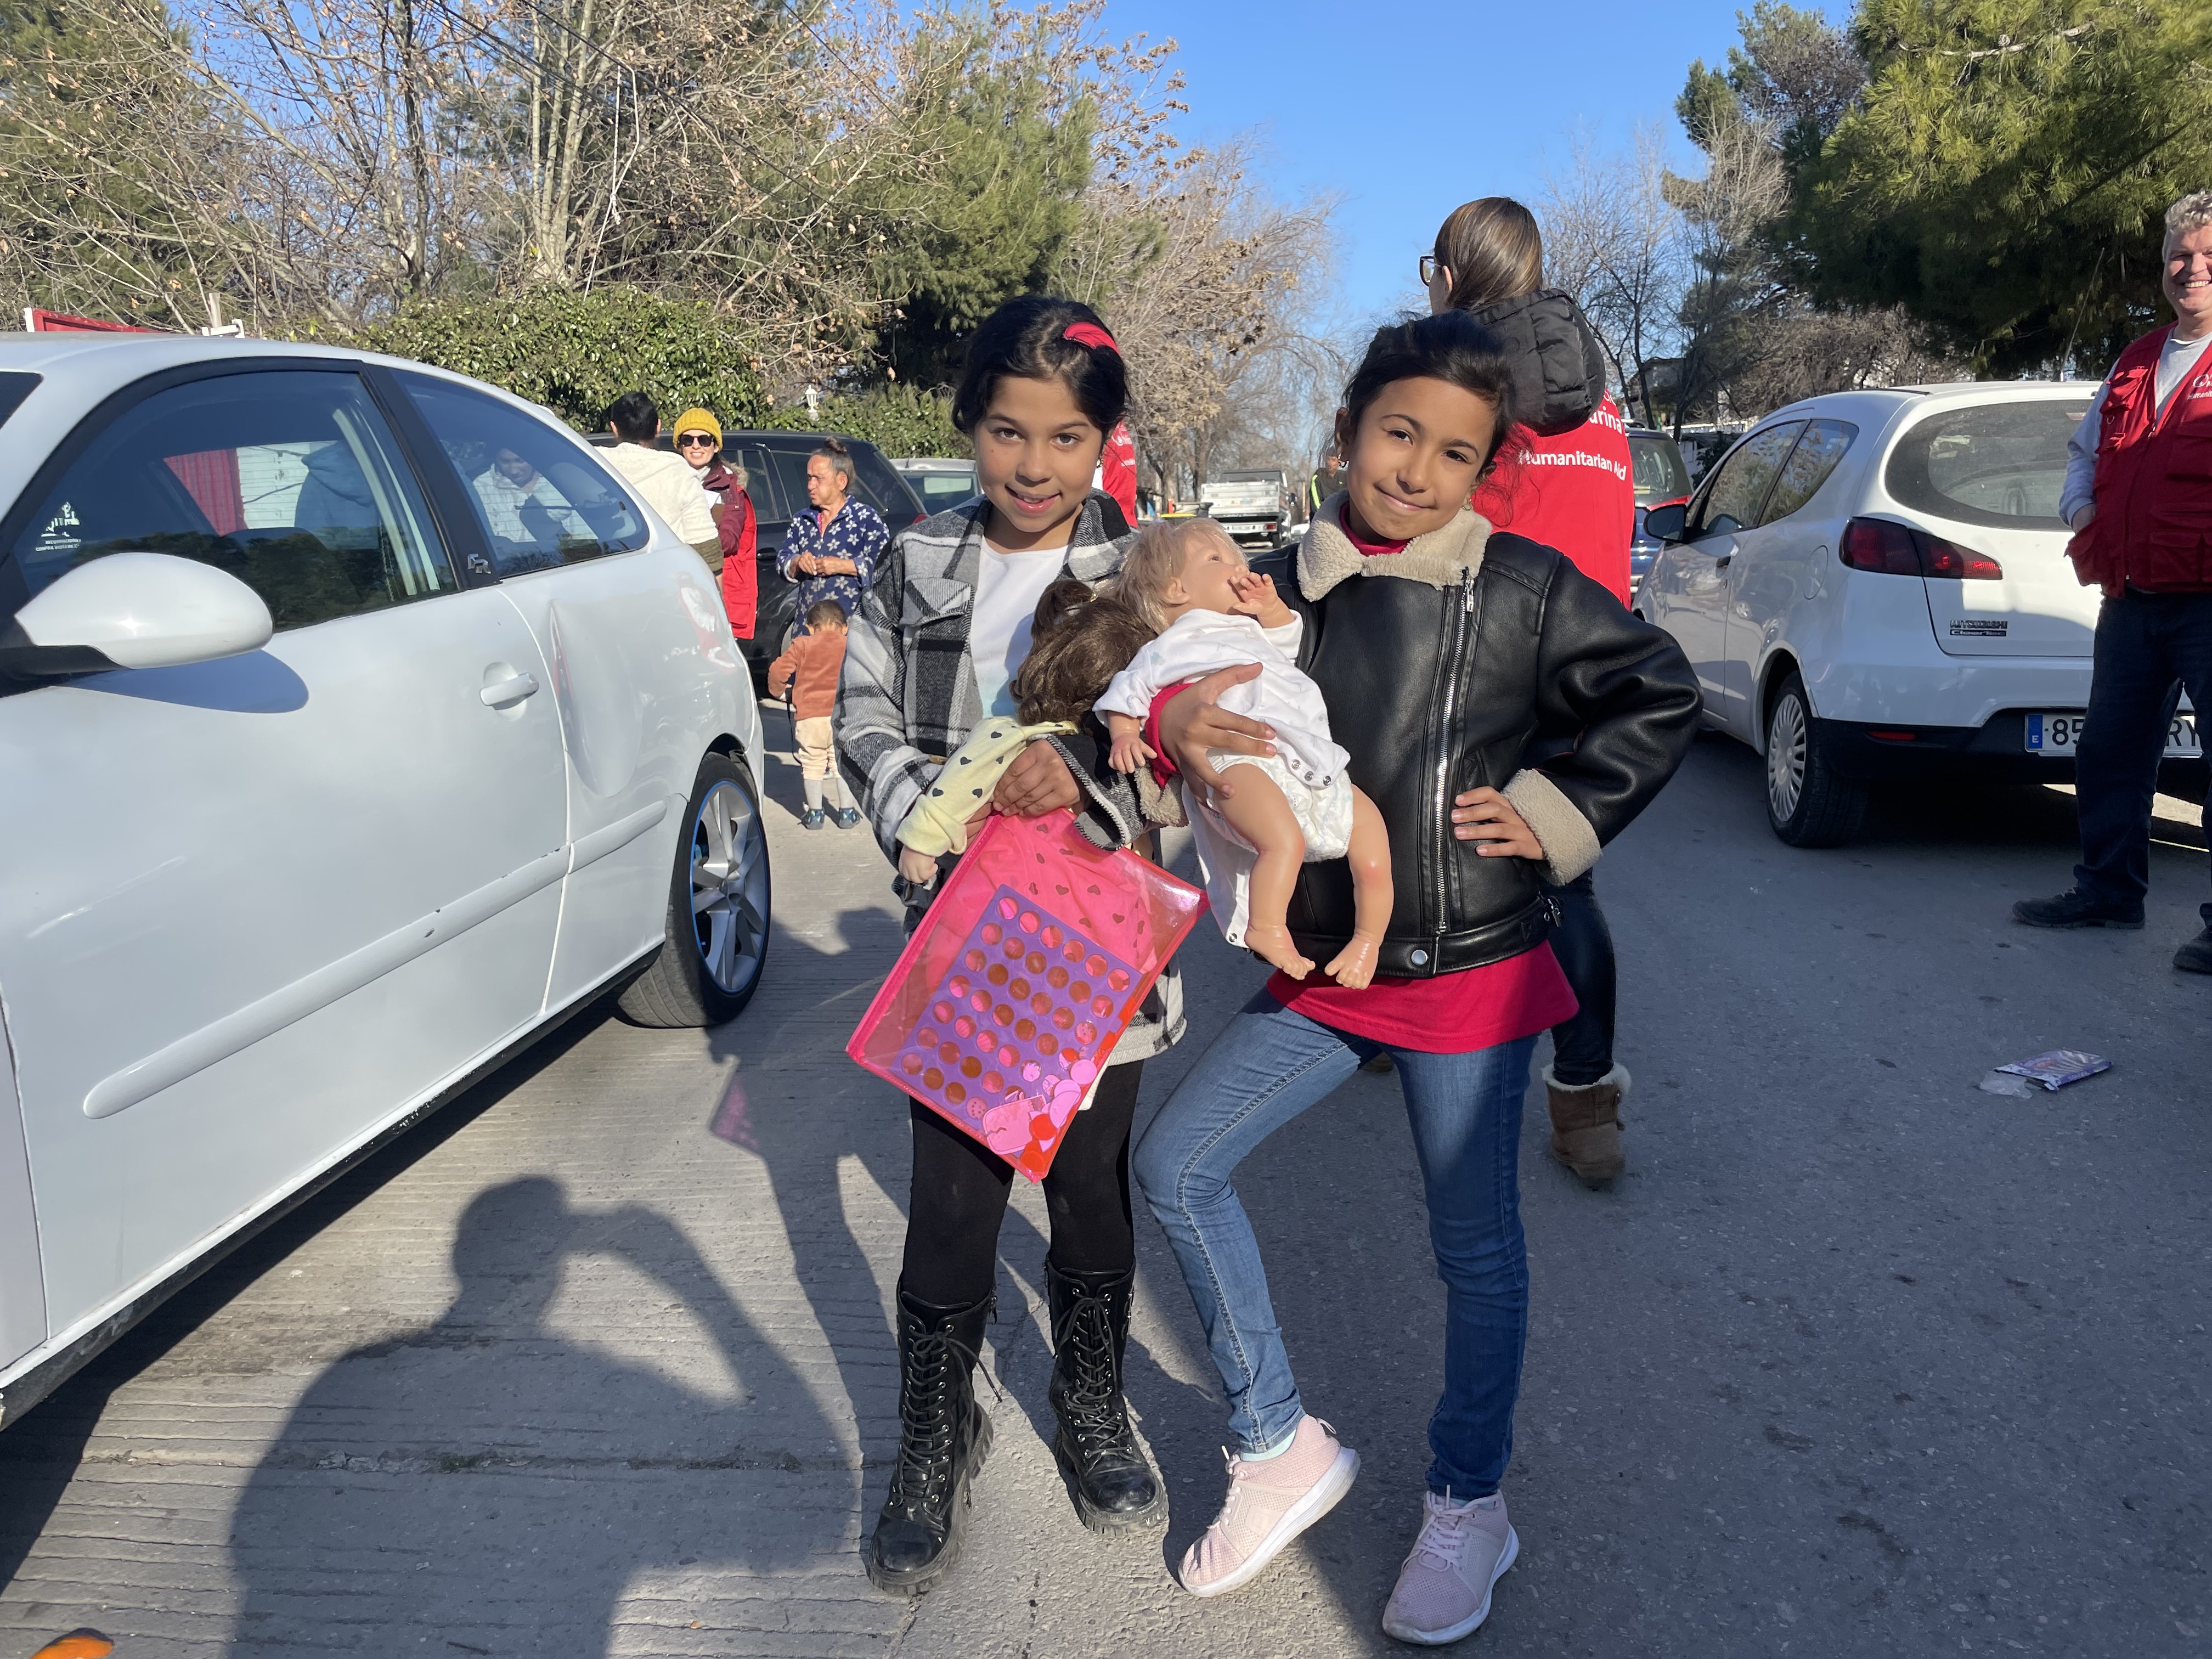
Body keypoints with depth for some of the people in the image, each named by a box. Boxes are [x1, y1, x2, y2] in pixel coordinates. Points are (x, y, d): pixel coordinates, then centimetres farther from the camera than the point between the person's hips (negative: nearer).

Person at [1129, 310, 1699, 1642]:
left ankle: (1470, 1503, 34)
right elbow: (1228, 753, 5)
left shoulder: (1525, 586, -7)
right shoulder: (1287, 590, 0)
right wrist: (1175, 728, -17)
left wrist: (1558, 812, -5)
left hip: (1471, 972, -4)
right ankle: (1283, 1448, 20)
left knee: (1475, 1242, 9)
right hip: (1323, 967, 4)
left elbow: (1664, 696, 5)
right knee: (1178, 1169, 2)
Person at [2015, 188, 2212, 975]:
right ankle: (2110, 888, 28)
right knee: (2110, 751, 14)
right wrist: (2082, 510, 11)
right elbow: (2086, 450, 29)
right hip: (2132, 599, 7)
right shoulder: (2135, 365, 18)